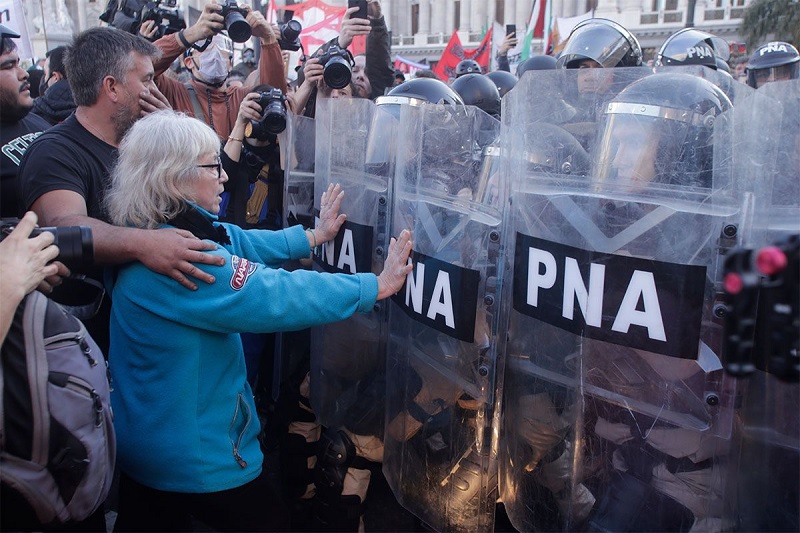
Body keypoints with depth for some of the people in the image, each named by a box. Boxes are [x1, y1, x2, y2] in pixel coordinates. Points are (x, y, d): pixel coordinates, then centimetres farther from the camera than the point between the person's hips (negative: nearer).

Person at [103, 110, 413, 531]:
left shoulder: (148, 234, 1)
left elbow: (239, 243, 10)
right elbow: (280, 295, -32)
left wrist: (314, 236, 16)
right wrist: (379, 286, -24)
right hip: (196, 457, -9)